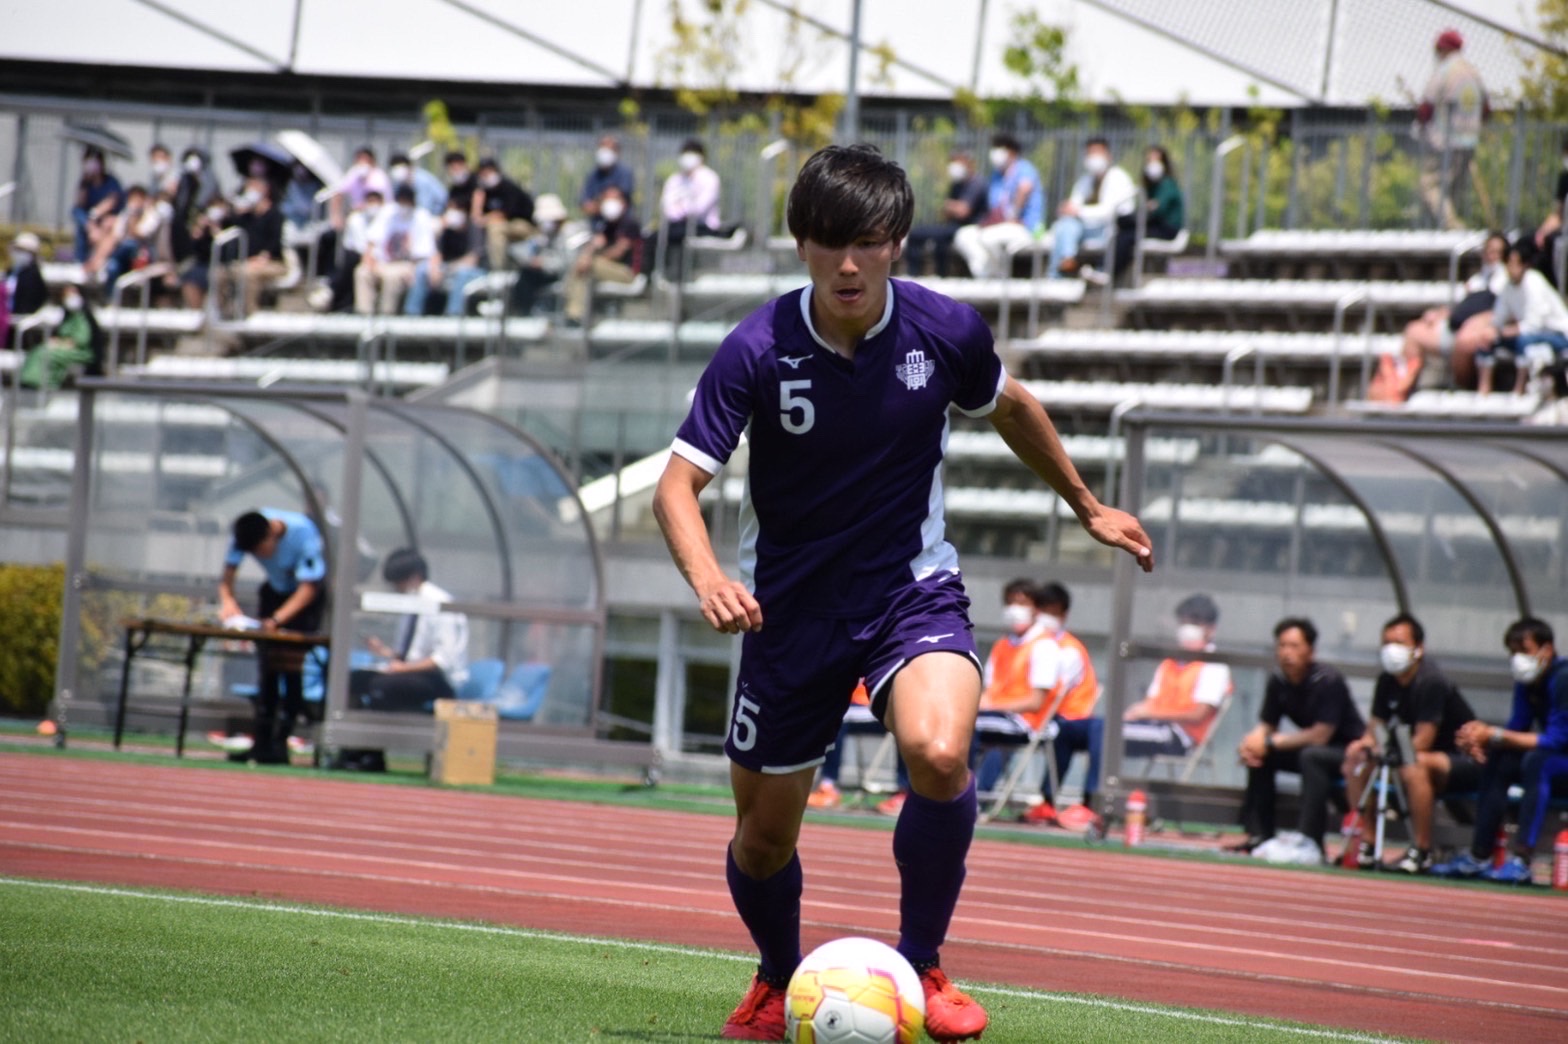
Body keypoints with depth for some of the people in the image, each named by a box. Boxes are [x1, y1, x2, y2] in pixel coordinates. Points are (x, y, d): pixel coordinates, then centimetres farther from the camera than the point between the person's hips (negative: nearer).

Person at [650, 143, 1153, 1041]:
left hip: (912, 588, 0)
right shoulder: (757, 351, -17)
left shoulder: (946, 330, -11)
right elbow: (679, 481, -19)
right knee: (765, 834, 9)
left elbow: (1010, 408, 11)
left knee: (939, 753, -30)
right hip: (792, 605, 0)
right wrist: (708, 579, -39)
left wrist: (1087, 506, 21)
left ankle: (921, 966, -8)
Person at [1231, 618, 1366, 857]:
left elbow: (1320, 735, -25)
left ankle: (1310, 842, -38)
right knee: (1258, 755, -4)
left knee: (1312, 755, -35)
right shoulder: (1278, 682, -2)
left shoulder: (1328, 681, -23)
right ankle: (1259, 835, -1)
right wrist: (1252, 742, -18)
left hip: (1349, 751, -8)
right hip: (1309, 746, 8)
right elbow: (1266, 725, 7)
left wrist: (1271, 742, -22)